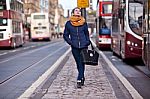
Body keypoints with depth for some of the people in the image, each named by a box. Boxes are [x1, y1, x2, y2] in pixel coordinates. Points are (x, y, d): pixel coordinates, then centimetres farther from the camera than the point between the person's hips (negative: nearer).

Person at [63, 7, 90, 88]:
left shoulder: (83, 23, 6)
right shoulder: (68, 23, 2)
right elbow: (65, 35, 7)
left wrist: (87, 41, 4)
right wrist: (70, 42, -5)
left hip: (83, 46, 0)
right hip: (75, 47, 0)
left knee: (81, 63, -6)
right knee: (78, 63, 7)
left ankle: (79, 80, -9)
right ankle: (82, 78, 26)